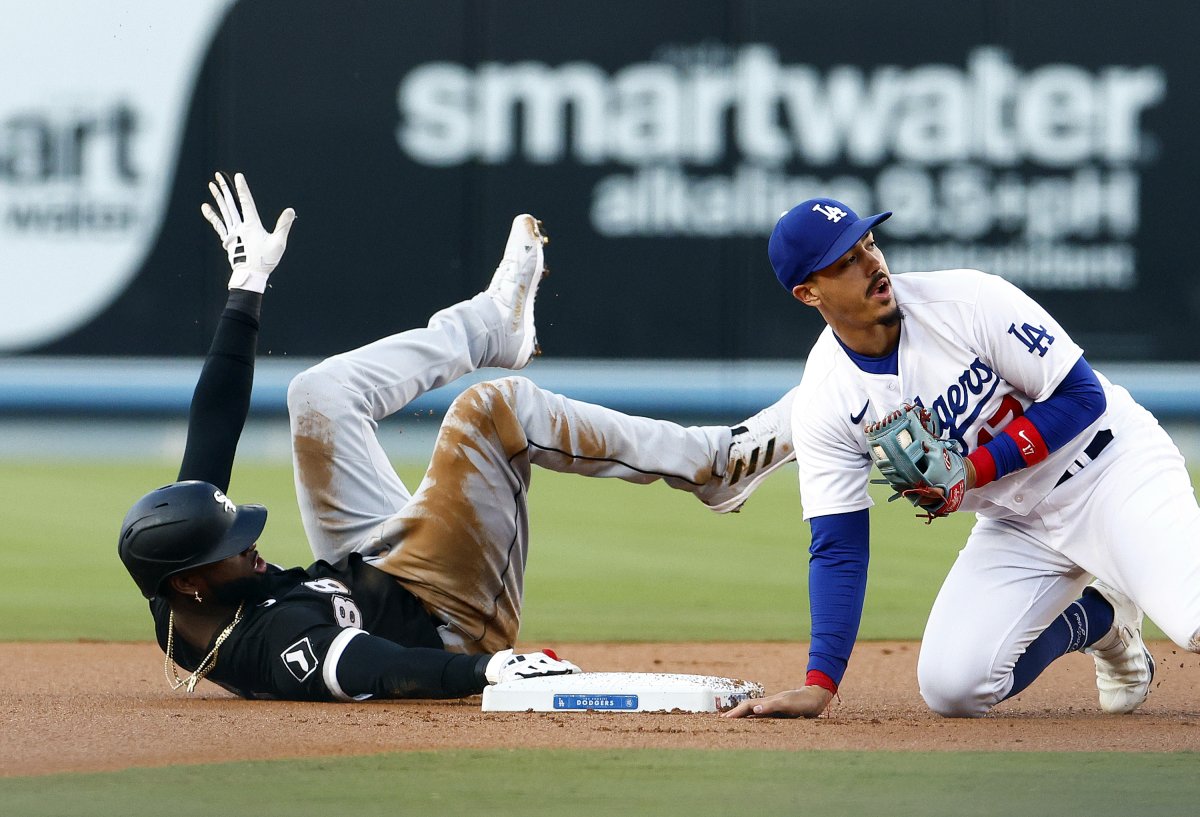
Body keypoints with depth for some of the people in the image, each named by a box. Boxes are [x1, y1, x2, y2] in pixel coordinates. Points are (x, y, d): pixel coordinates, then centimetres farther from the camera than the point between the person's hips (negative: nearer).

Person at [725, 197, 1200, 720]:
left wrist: (971, 471, -23)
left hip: (1113, 467, -5)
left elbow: (1082, 395, -14)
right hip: (1017, 524, 6)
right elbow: (838, 549, -8)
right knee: (950, 686, -13)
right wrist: (820, 685, -18)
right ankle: (1096, 620, 14)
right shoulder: (823, 402, -10)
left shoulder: (970, 300, -19)